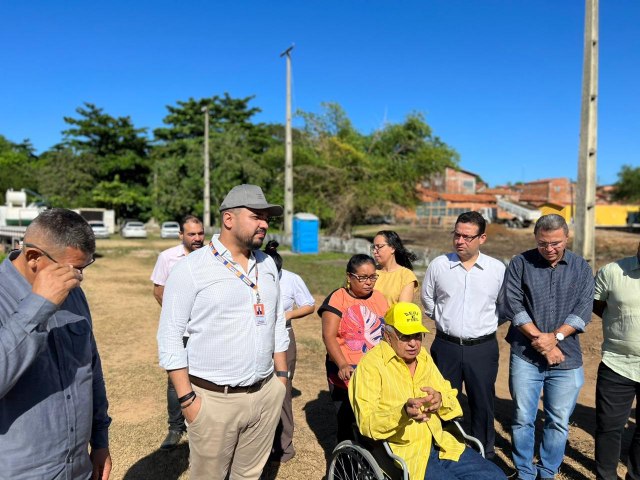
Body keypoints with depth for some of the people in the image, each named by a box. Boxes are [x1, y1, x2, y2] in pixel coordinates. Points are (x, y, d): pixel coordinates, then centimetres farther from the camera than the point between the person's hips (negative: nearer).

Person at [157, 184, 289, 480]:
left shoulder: (267, 265, 7)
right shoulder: (190, 268, -11)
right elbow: (169, 338, -10)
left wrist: (282, 376, 12)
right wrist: (187, 398, -11)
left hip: (267, 394, 5)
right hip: (214, 399, -4)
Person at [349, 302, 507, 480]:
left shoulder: (423, 357, 12)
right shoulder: (371, 364, -11)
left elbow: (454, 404, 14)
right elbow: (367, 423, -16)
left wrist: (440, 400, -10)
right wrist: (404, 413, -33)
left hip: (440, 444, 7)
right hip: (404, 452, -6)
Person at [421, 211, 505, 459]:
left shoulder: (497, 269, -4)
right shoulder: (438, 265, -3)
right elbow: (428, 301, 12)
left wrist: (485, 324, 9)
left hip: (483, 348, 0)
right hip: (446, 346, 0)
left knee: (483, 403, 13)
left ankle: (485, 455, 33)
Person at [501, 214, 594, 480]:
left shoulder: (581, 268, 6)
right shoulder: (520, 263, -1)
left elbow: (583, 310, -2)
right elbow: (512, 305, -7)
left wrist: (555, 336, -14)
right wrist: (539, 339, -13)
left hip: (567, 358, 2)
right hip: (525, 357, -1)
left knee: (558, 421, 10)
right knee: (523, 419, 6)